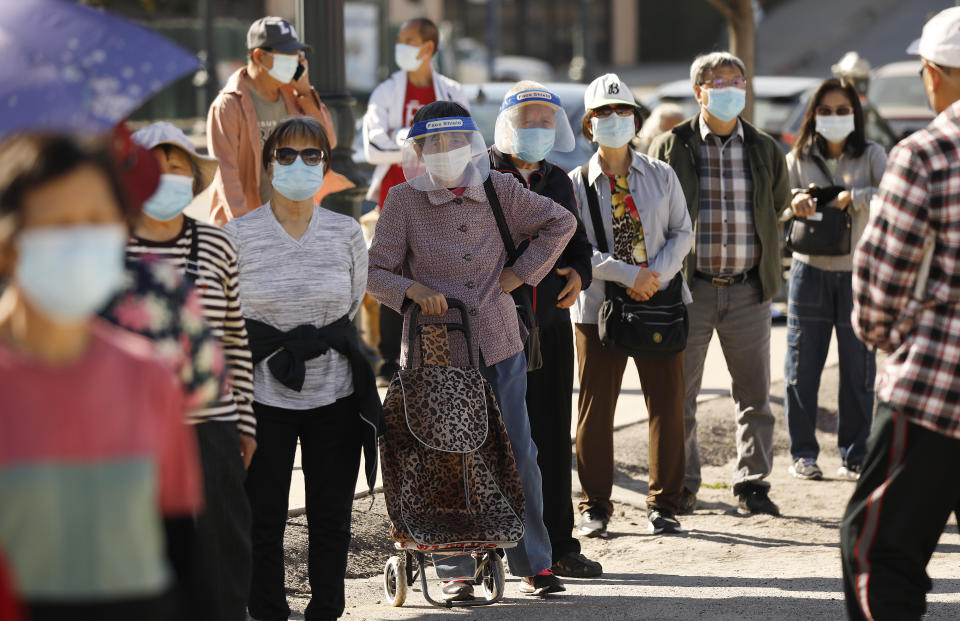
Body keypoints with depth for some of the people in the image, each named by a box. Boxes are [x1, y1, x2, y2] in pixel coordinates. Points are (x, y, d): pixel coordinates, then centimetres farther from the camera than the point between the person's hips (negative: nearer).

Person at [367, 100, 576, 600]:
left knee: (517, 453, 4)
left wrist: (520, 273, 6)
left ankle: (533, 564, 14)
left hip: (498, 343, 2)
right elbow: (375, 271, -2)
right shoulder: (404, 201, -3)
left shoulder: (499, 190, 3)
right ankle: (455, 570, 9)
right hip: (436, 349, -2)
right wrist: (412, 289, -21)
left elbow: (560, 222, 15)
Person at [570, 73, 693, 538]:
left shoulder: (661, 175, 7)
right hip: (598, 307, -1)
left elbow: (682, 232, 5)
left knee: (668, 404, 3)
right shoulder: (576, 183, 1)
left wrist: (657, 274, -12)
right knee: (595, 409, 2)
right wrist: (628, 275, -16)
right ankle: (595, 508, 12)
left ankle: (663, 504, 14)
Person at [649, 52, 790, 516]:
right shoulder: (670, 147, 0)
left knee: (755, 394, 4)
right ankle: (682, 485, 14)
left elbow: (779, 204, 21)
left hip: (747, 290, 2)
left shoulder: (765, 150, 8)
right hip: (688, 287, -2)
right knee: (679, 393, 3)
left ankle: (752, 483, 14)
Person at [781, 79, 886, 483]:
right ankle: (802, 453, 11)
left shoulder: (871, 156, 2)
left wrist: (856, 197, -25)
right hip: (810, 272, 1)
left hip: (858, 273, -1)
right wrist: (793, 203, -18)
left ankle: (855, 456, 12)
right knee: (802, 366, 1)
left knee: (858, 369, 2)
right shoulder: (798, 159, 7)